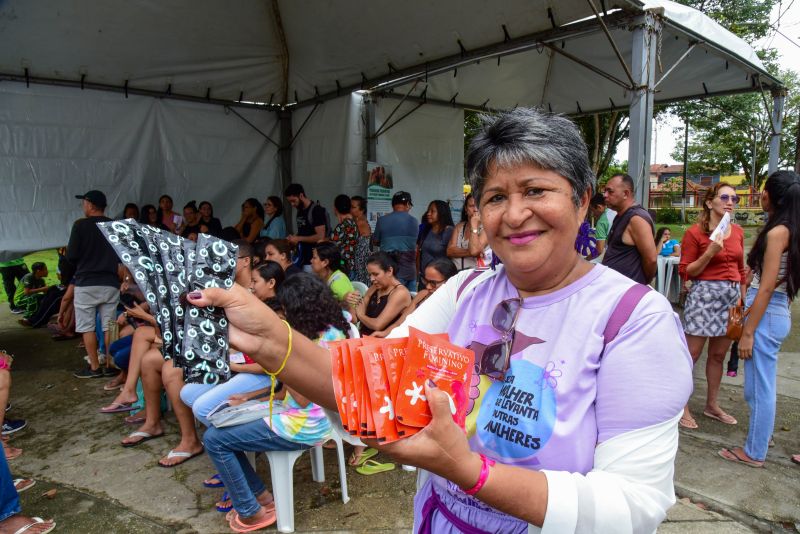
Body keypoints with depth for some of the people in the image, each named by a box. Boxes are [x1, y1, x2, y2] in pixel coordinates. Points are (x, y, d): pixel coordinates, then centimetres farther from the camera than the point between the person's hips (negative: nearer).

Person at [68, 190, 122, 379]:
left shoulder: (80, 225, -7)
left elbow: (71, 255, -6)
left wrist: (84, 259, 13)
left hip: (86, 282, -3)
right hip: (110, 283, 3)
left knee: (87, 326, 5)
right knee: (109, 325, 8)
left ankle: (94, 367, 6)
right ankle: (110, 365, 11)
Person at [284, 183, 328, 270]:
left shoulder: (316, 210, -12)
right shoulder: (300, 211, 13)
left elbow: (320, 237, -18)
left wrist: (298, 238, -15)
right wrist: (293, 238, 3)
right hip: (301, 258, 8)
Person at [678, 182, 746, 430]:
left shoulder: (737, 232, 10)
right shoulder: (695, 232, -7)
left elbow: (740, 270, 18)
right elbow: (686, 272, -7)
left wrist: (743, 299, 15)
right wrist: (709, 253, -19)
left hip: (731, 296, 6)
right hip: (704, 294, -6)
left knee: (718, 355, 13)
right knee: (692, 354, -3)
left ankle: (712, 405, 26)